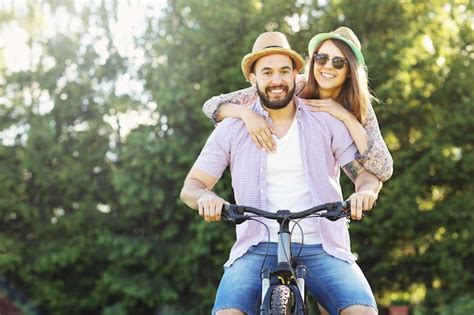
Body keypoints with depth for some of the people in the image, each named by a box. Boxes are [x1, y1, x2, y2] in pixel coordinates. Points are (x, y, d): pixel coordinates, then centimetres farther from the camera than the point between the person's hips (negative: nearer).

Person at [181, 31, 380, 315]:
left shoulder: (327, 122, 7)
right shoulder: (232, 130, 7)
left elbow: (366, 172, 5)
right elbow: (191, 186, 8)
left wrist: (365, 191, -20)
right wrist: (205, 197, -17)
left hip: (321, 249, 0)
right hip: (258, 248, 0)